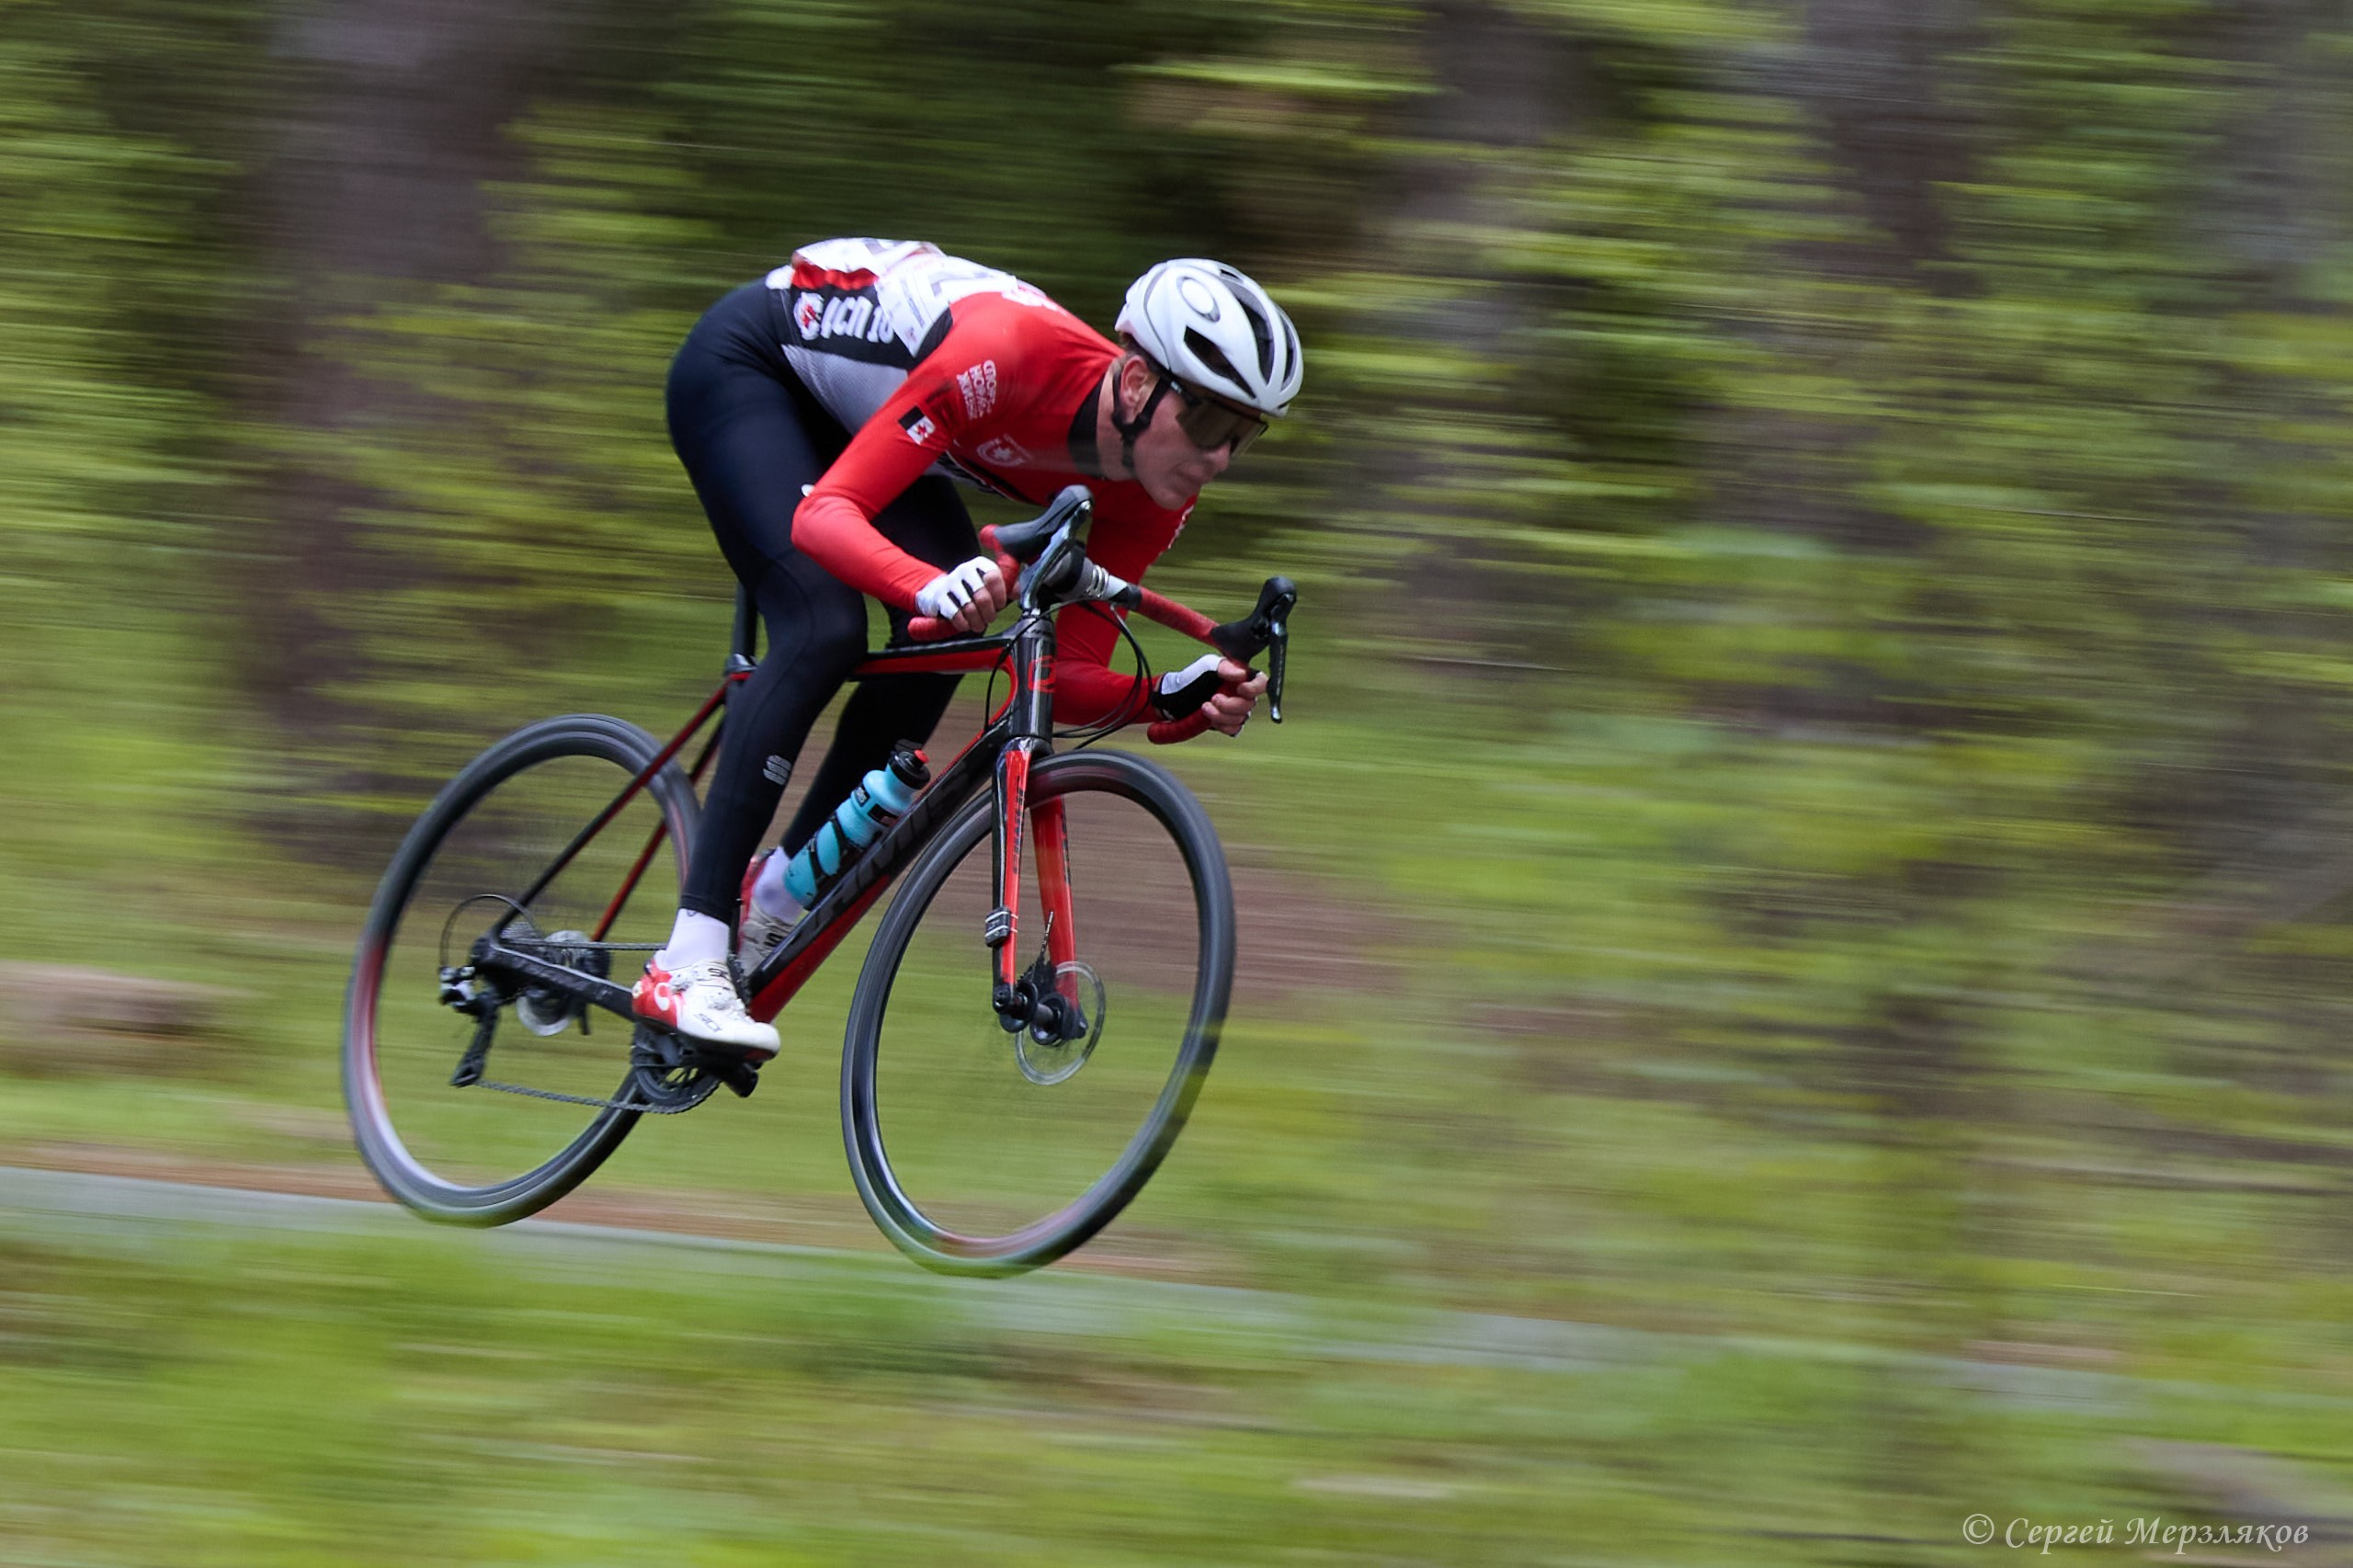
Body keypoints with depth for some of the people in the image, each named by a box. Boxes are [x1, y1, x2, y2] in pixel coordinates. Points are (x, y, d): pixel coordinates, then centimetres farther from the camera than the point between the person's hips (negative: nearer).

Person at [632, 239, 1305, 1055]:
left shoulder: (1146, 497, -17)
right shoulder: (1009, 356, -39)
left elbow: (1066, 678, -13)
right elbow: (824, 513, -42)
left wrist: (1173, 697, -33)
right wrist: (929, 586, -61)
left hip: (848, 404, 7)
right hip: (744, 363, -7)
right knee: (825, 629, -25)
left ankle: (776, 894, 4)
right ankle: (688, 963, -26)